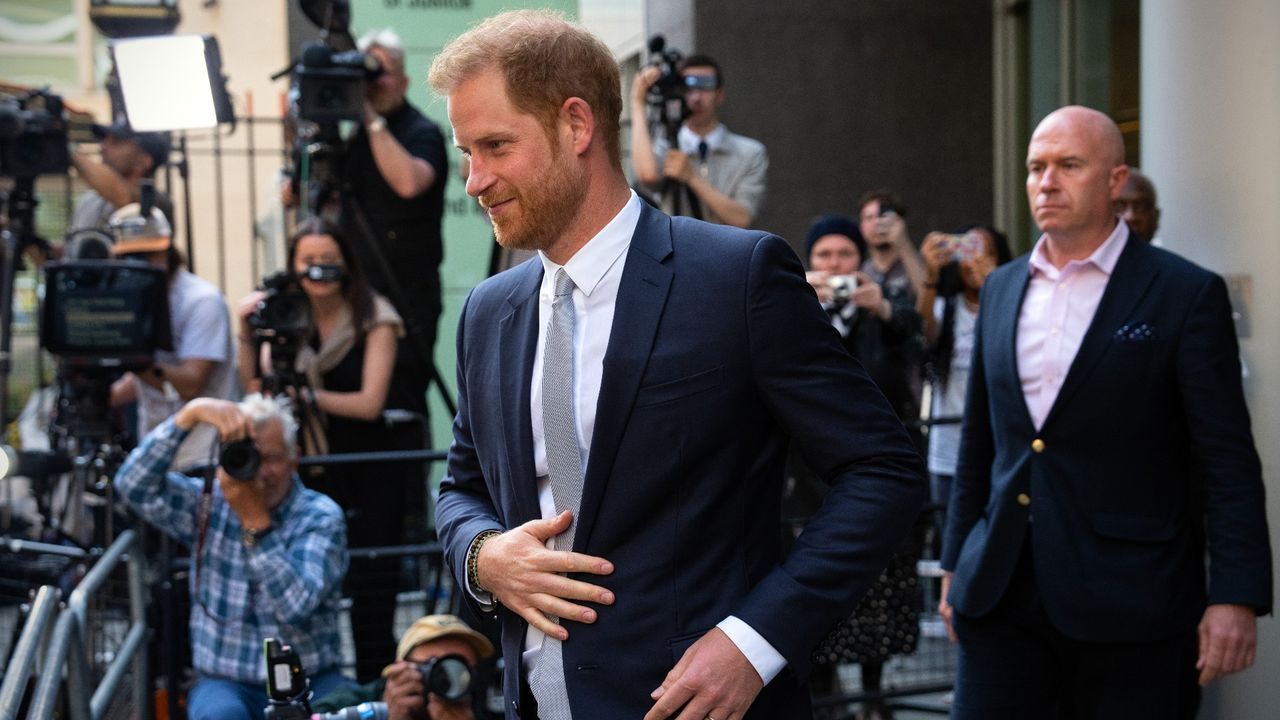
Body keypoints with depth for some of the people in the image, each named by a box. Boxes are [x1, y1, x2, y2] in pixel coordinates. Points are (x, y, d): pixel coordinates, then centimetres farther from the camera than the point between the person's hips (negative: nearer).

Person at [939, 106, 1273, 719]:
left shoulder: (1186, 294, -4)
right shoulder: (1000, 289, 12)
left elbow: (1227, 458, -7)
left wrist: (1235, 595, -13)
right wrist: (955, 562, 17)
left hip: (1128, 599, -4)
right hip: (1000, 593, 4)